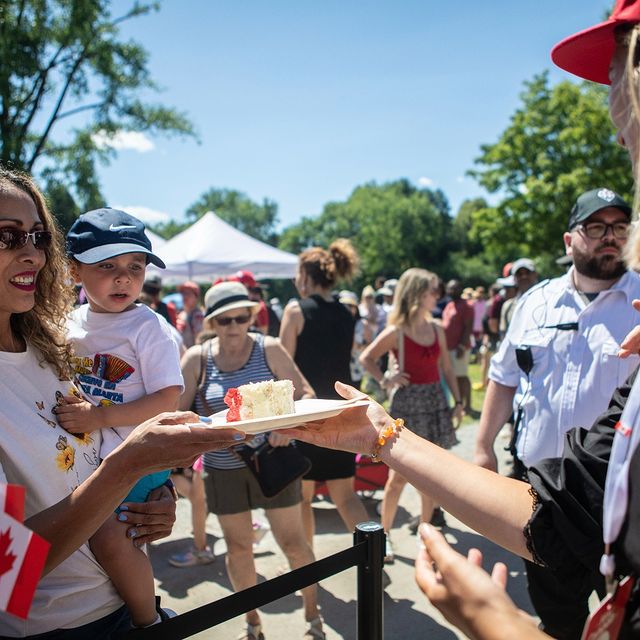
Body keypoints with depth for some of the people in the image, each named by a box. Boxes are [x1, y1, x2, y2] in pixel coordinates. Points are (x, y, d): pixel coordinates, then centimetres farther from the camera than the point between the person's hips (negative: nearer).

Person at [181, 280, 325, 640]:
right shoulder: (197, 358, -6)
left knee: (293, 542, 5)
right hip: (223, 469, 2)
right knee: (238, 547, 15)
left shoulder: (268, 349, -8)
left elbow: (305, 394, -7)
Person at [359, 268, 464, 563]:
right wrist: (385, 380, -8)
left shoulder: (437, 330, 5)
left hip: (435, 400, 5)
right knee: (399, 477, 0)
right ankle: (384, 534, 14)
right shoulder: (397, 332, -10)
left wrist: (458, 401, 8)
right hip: (408, 402, -5)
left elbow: (446, 369, 11)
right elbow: (366, 358, -1)